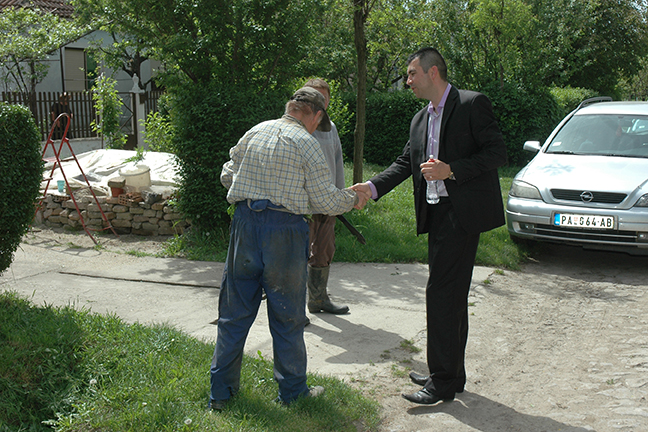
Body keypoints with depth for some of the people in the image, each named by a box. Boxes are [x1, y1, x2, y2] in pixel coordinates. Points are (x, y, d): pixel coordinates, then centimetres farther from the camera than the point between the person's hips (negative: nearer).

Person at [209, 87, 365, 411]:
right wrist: (353, 200, 12)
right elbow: (325, 201, -6)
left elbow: (227, 175, 17)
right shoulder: (306, 144, -5)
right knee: (286, 316, 9)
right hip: (283, 229, -4)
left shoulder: (254, 133, 9)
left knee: (234, 312, 13)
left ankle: (221, 391, 21)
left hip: (245, 223, 4)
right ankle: (292, 390, 22)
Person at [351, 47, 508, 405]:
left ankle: (443, 381, -2)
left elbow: (497, 153, -11)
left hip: (462, 211, -8)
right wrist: (371, 187, 1)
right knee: (452, 294, 14)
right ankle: (451, 374, 24)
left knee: (441, 292, -10)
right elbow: (405, 163, 15)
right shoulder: (420, 120, 18)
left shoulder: (472, 104, -6)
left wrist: (451, 170, -19)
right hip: (438, 213, 8)